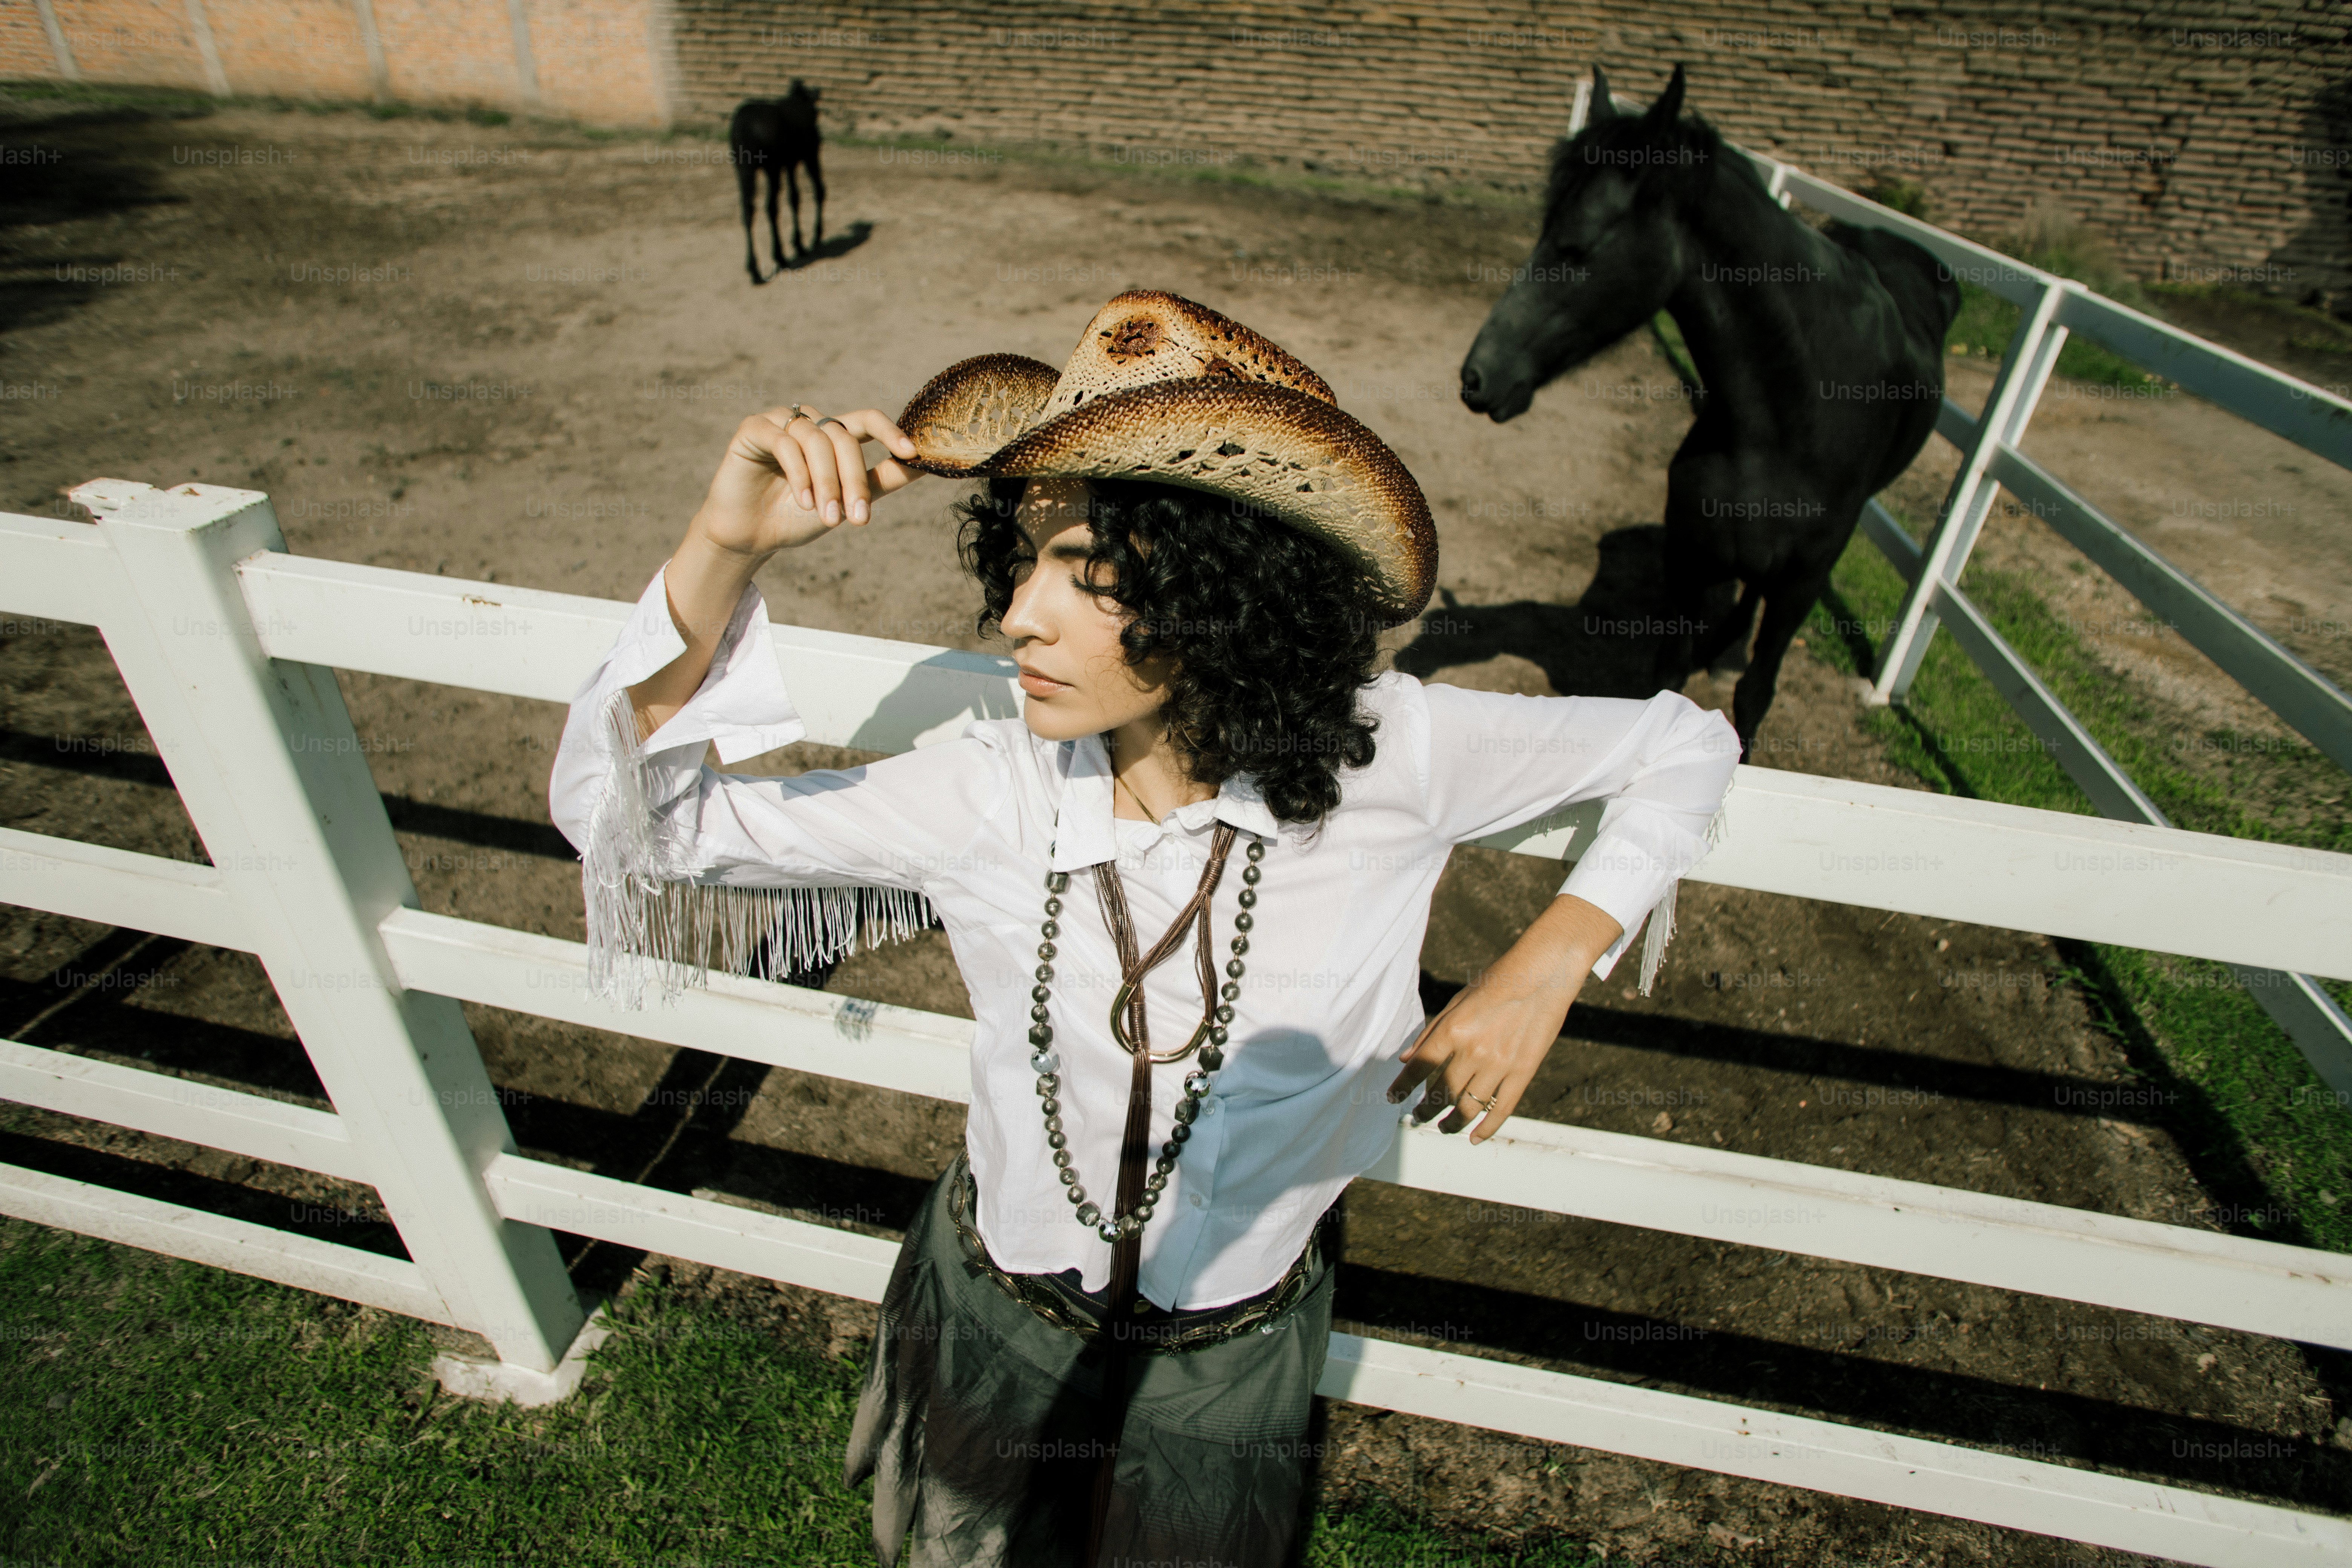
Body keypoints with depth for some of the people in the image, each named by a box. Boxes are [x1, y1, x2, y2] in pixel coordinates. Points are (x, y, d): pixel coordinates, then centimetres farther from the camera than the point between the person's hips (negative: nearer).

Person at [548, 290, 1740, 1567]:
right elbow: (627, 814, -19)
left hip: (1228, 1362, 0)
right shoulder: (990, 794, -23)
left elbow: (1685, 743, -10)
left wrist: (1547, 967, -21)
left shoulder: (1385, 756, -25)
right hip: (989, 1318, 1)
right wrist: (724, 550, -33)